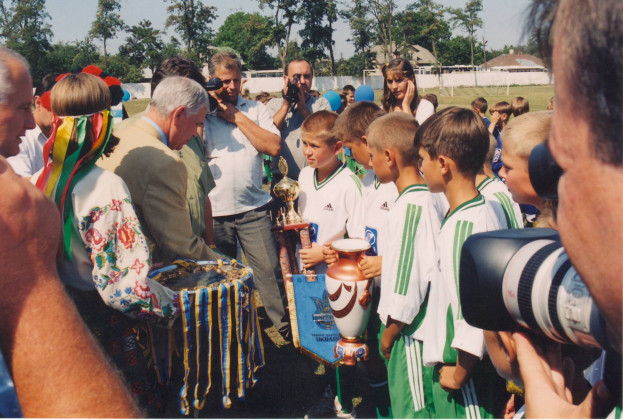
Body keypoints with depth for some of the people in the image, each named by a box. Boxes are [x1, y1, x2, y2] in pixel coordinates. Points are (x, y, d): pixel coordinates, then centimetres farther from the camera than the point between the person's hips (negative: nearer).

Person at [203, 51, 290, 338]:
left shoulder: (255, 109, 8)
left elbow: (273, 147, -5)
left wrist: (237, 117, -7)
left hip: (253, 208, 0)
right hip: (213, 210, 0)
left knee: (269, 269, -1)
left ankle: (286, 327, 12)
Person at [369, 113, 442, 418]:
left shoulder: (411, 205, -22)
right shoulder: (425, 197, 8)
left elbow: (408, 276, -22)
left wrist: (391, 329, -12)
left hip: (412, 329, -9)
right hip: (420, 325, 9)